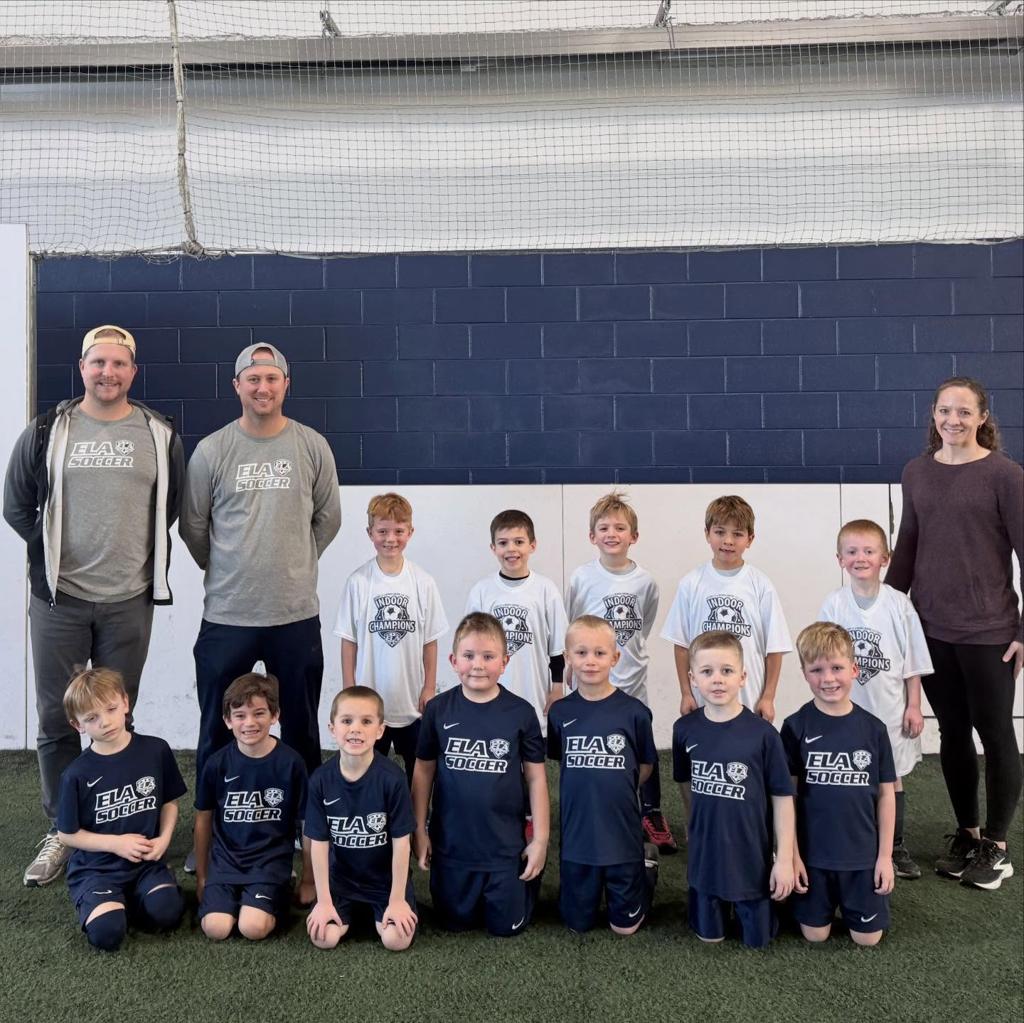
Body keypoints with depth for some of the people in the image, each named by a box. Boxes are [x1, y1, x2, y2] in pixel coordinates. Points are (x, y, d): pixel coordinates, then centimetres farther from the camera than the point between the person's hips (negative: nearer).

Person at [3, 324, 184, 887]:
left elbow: (171, 507, 12)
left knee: (117, 720, 10)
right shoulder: (46, 432, 2)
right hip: (59, 599, 0)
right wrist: (55, 556, 4)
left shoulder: (159, 435, 3)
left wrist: (146, 560, 5)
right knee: (56, 720, 6)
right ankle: (60, 831, 21)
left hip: (129, 602, 0)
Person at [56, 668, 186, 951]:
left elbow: (170, 801, 8)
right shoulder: (77, 774, -11)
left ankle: (127, 899, 8)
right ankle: (104, 903, 10)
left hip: (146, 861, 2)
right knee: (107, 933, -25)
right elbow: (67, 834, -2)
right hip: (96, 868, -1)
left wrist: (164, 838, -9)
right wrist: (116, 843, -13)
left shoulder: (156, 750, -5)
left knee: (167, 914, -24)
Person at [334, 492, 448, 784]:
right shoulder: (358, 581, -7)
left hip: (412, 699, 1)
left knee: (419, 766, 14)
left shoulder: (423, 582, -4)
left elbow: (430, 640, 1)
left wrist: (429, 688, 0)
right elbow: (349, 640, -3)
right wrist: (349, 691, -4)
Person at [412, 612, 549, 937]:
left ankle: (529, 877, 35)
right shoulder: (438, 710, -7)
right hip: (451, 843, 2)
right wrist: (419, 830, 3)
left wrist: (540, 839, -3)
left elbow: (535, 777, -3)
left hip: (506, 845, -1)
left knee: (506, 926, 9)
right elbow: (424, 770, 3)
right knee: (455, 922, 13)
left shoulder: (521, 713, -10)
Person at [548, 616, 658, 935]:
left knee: (624, 925, 11)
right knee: (578, 923, 14)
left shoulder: (634, 711, -11)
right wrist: (587, 792, 4)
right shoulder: (560, 712, -5)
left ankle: (647, 861, 36)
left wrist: (616, 792, 2)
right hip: (577, 835, 2)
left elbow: (645, 766, 3)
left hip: (622, 834, -2)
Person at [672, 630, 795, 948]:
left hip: (752, 856, -2)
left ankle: (753, 910, 42)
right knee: (709, 936, 17)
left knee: (757, 940, 13)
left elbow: (782, 797, -10)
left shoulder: (762, 733, -17)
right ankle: (713, 910, 47)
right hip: (704, 854, 2)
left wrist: (785, 859, -9)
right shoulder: (685, 729, -8)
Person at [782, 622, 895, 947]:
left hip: (863, 854, 1)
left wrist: (885, 855, 1)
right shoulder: (796, 727, -10)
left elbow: (885, 794, 2)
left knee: (867, 937, 9)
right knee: (815, 934, 9)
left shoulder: (873, 729, -6)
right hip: (813, 854, -1)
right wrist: (791, 854, -7)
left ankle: (850, 901, 37)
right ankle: (825, 904, 39)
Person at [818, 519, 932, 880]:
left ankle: (896, 847, 28)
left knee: (892, 778, 12)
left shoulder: (898, 603, -5)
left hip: (890, 709, 0)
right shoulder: (834, 604, -6)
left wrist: (914, 706, 0)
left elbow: (913, 661, 1)